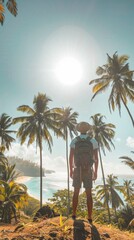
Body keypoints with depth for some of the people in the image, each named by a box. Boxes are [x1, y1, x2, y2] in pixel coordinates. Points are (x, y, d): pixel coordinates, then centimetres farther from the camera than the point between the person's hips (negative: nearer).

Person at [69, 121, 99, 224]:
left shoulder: (74, 140, -1)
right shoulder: (93, 141, 1)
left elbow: (71, 156, -6)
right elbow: (96, 158, -3)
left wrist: (71, 170, 2)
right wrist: (96, 172, 3)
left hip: (77, 169, 0)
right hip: (88, 170, 0)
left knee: (76, 192, 12)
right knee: (89, 194, 4)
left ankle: (74, 214, 14)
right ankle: (90, 218, 4)